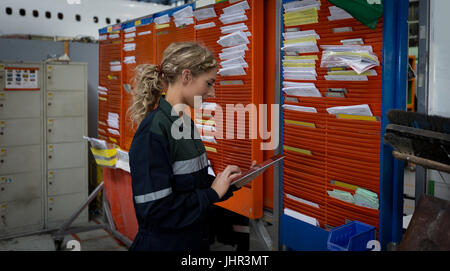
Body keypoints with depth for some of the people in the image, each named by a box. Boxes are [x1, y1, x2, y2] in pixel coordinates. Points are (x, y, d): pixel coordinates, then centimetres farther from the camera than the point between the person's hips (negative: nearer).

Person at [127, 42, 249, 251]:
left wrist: (229, 182, -2)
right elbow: (154, 209, -25)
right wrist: (212, 193, -19)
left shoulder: (186, 123, 5)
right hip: (164, 243, -8)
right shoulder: (154, 131, -22)